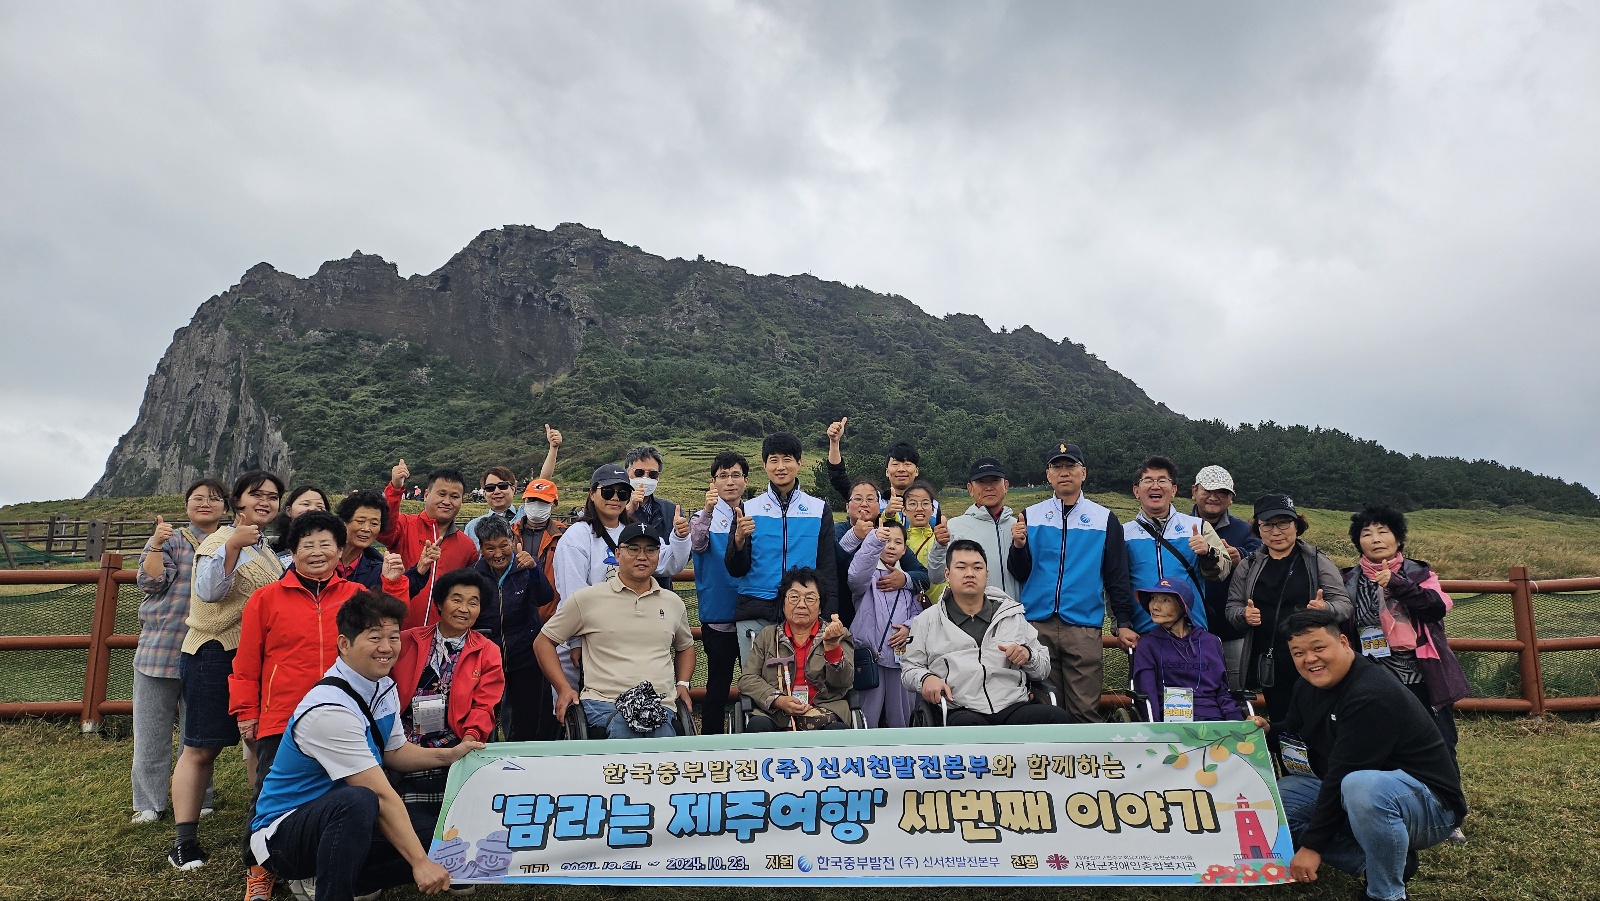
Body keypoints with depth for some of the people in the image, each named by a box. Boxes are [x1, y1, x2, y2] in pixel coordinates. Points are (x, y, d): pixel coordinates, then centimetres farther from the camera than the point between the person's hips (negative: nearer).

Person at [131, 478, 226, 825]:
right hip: (161, 649, -1)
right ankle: (149, 803, 17)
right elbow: (151, 582, -9)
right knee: (153, 729, 5)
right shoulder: (170, 539, 2)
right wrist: (157, 545, -20)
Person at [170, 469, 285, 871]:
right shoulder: (220, 540, -7)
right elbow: (210, 590, -23)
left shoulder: (268, 549, 15)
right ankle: (184, 841, 6)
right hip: (214, 656, -7)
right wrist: (233, 545, -33)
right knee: (201, 748, -1)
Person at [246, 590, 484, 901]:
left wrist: (449, 755, 0)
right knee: (357, 802, -39)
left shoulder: (384, 686, 0)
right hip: (282, 833, -9)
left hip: (337, 817, 9)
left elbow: (395, 752, 16)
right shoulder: (330, 709, -27)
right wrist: (419, 862, -24)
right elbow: (380, 795, -27)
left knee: (434, 831, -8)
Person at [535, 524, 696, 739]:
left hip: (660, 707, 3)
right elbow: (543, 642, 11)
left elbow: (685, 646, 36)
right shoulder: (587, 599, 6)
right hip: (603, 703, -2)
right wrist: (563, 689, 0)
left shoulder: (673, 603, 18)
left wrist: (683, 684, 17)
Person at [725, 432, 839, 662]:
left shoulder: (820, 510, 7)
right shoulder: (748, 509, 7)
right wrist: (739, 540, -15)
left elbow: (828, 568, 8)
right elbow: (736, 570, 4)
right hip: (755, 615, 0)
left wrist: (831, 616, -1)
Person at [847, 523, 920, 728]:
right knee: (867, 716, -1)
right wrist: (874, 541, -39)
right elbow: (856, 576, -25)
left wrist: (909, 628, -10)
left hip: (901, 655, 5)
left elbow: (918, 612, 13)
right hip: (870, 654, -4)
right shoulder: (869, 574, 0)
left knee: (901, 716, 13)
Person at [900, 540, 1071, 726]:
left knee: (1060, 718, -29)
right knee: (964, 725, -42)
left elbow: (1043, 667, 24)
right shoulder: (927, 620, 16)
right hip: (962, 711, -3)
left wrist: (1028, 655, 1)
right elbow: (909, 667, 16)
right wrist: (925, 678, -6)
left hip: (1014, 707, 4)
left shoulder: (1013, 615, 20)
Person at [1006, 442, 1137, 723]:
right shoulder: (1030, 516, 9)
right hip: (1037, 625, 1)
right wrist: (1018, 546, -13)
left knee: (1085, 710, -2)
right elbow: (1020, 574, 6)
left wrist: (1124, 624, 4)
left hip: (1084, 628, -1)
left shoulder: (1105, 519, 9)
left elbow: (1117, 577, 10)